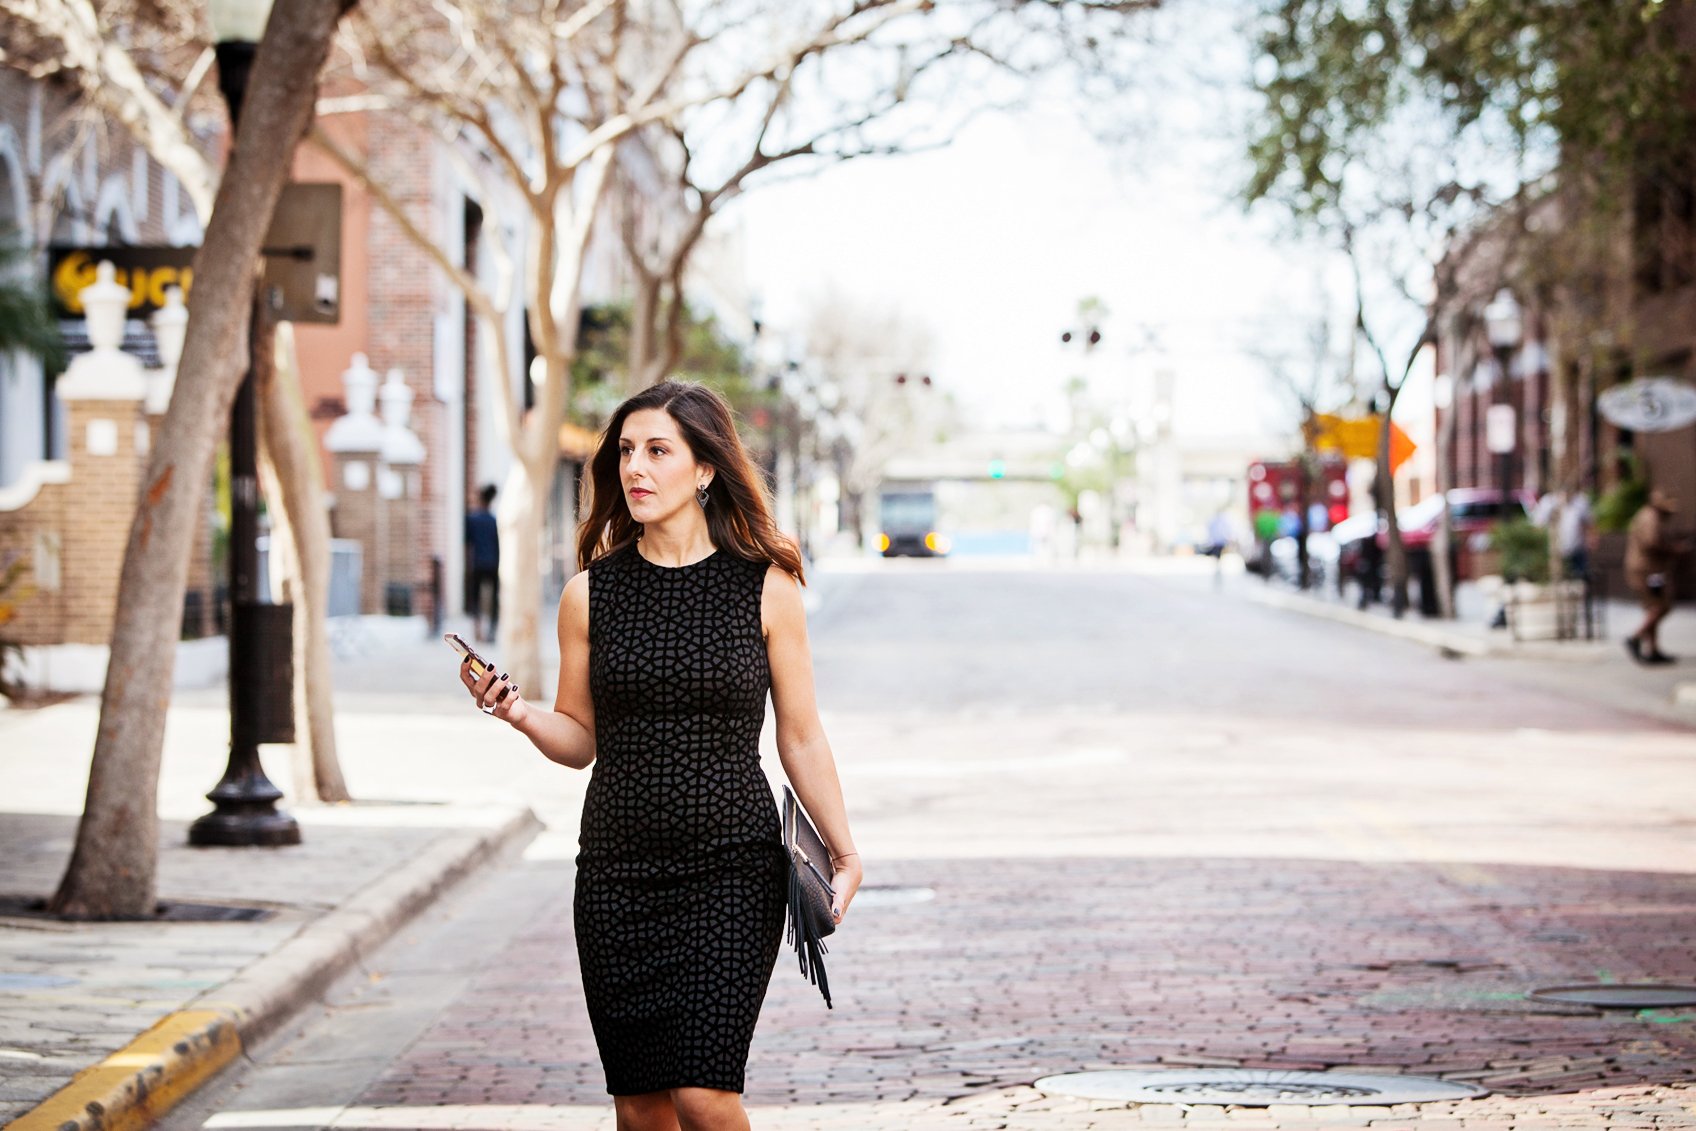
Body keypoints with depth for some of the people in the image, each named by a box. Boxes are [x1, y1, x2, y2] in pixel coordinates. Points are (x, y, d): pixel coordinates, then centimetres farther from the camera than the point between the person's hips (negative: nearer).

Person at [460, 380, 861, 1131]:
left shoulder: (767, 588, -1)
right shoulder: (590, 594, 4)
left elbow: (801, 740, 5)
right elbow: (580, 739, 9)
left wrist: (842, 852, 1)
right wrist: (516, 712, -10)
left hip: (733, 871, -3)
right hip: (617, 872, 3)